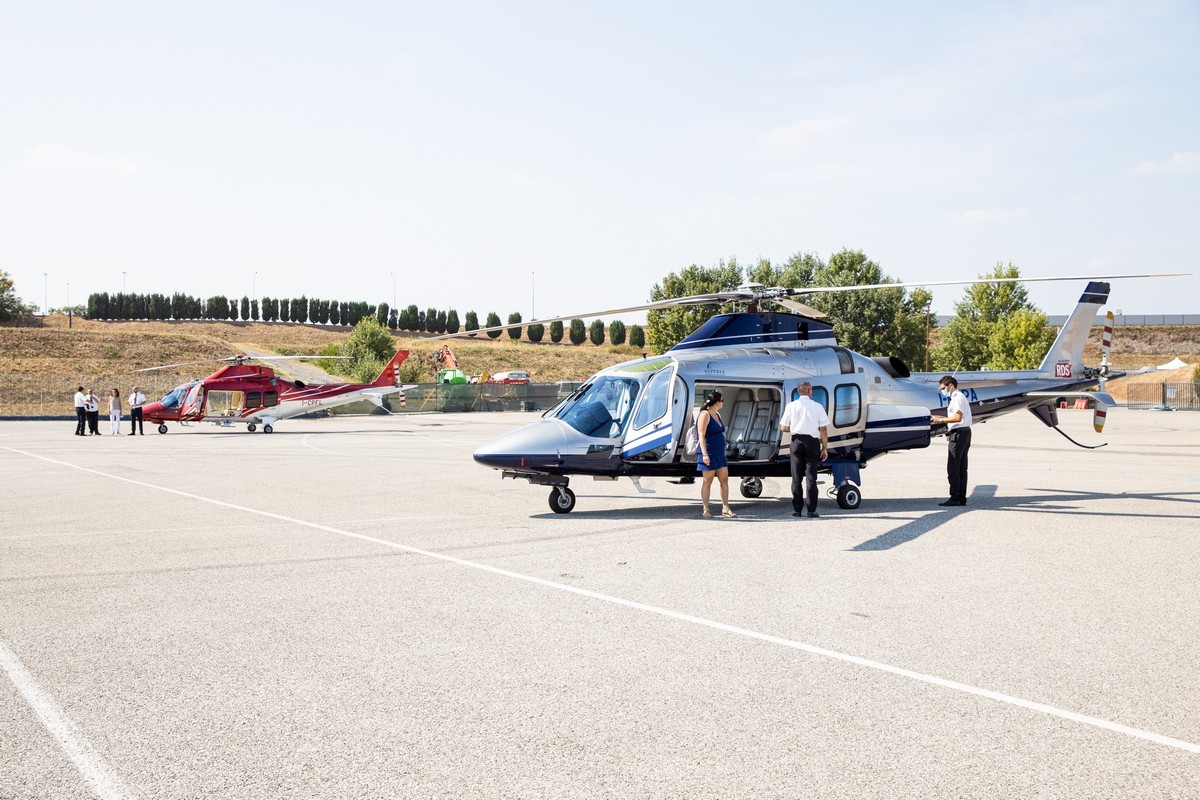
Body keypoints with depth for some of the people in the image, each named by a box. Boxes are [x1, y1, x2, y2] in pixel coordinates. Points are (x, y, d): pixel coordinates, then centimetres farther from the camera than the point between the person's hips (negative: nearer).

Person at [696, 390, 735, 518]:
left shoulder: (717, 415, 16)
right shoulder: (705, 415, -11)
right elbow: (701, 435, -17)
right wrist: (704, 454, -24)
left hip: (720, 454, 8)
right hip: (709, 454, -8)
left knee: (724, 480, 4)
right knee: (707, 482, -3)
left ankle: (725, 509, 8)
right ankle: (706, 510, 3)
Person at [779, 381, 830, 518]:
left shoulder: (791, 406, 2)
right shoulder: (817, 406, -1)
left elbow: (783, 428, 2)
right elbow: (823, 429, -2)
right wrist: (825, 447, 4)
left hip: (797, 441, 1)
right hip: (812, 442, -1)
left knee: (796, 478, 7)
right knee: (811, 477, 1)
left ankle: (797, 510, 7)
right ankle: (811, 510, -1)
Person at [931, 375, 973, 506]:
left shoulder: (957, 397, -11)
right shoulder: (959, 397, 21)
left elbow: (958, 417, -21)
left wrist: (941, 420, -14)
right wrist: (941, 418, 15)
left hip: (958, 433, -11)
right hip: (964, 433, 11)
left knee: (952, 468, -9)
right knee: (961, 468, 10)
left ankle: (955, 498, -10)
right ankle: (962, 498, 12)